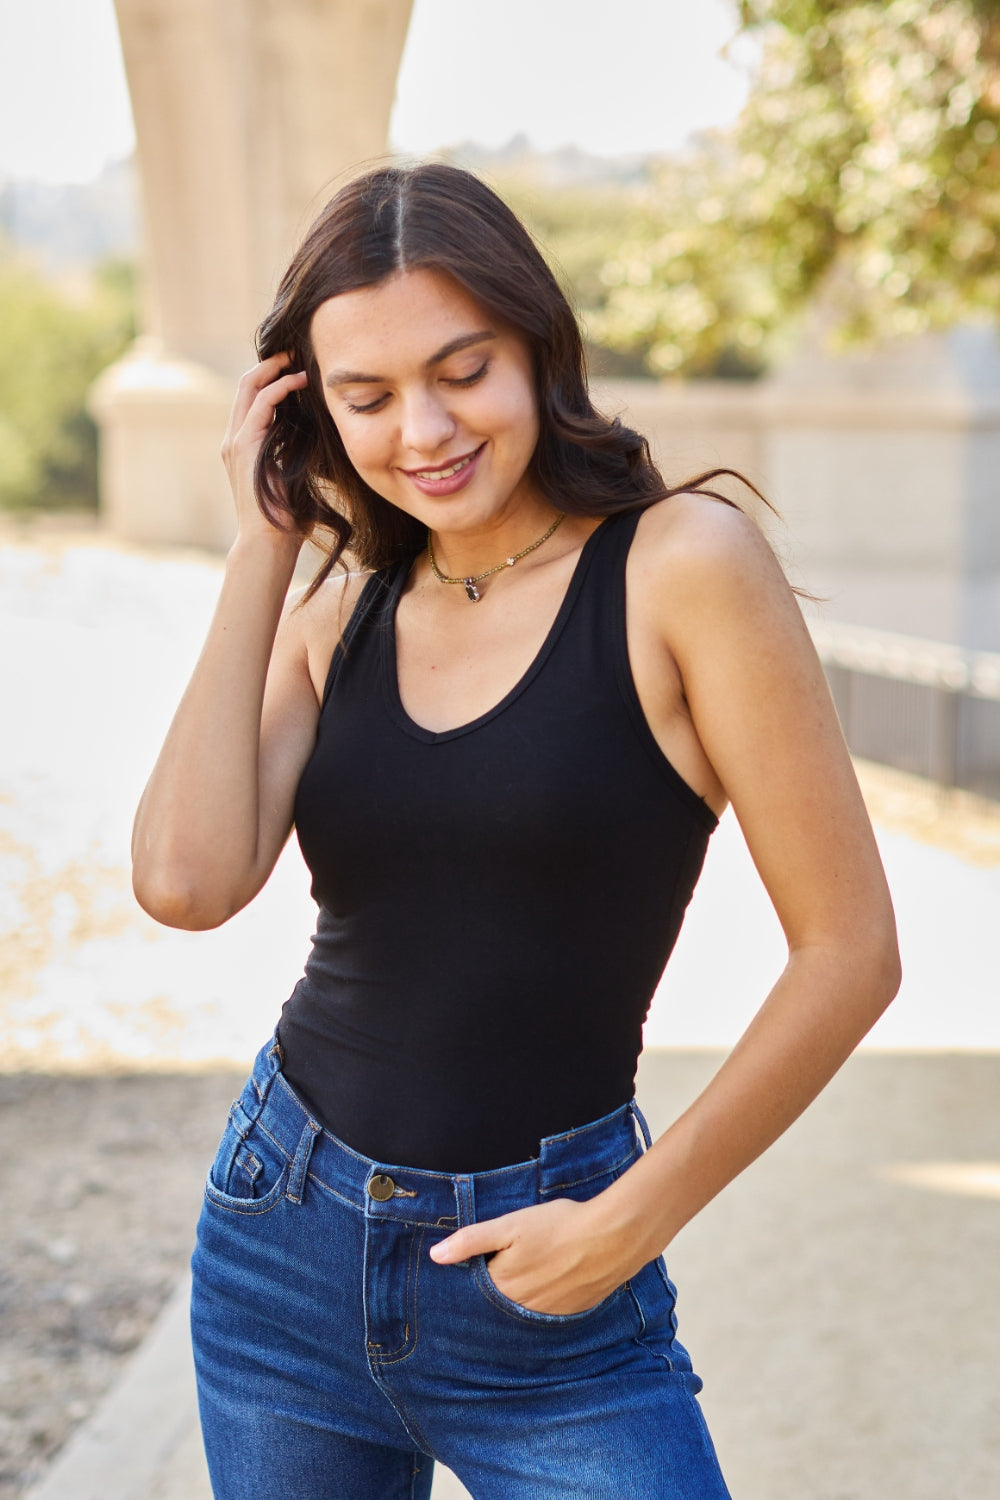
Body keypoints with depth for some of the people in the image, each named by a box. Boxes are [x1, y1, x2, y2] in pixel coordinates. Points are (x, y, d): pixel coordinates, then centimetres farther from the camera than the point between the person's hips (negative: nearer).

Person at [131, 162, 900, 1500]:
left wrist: (633, 1219, -9)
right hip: (283, 1238, 5)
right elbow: (187, 881, -14)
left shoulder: (681, 561, -10)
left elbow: (850, 951, -11)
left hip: (537, 1277, -4)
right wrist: (263, 546, -7)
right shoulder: (338, 615, 4)